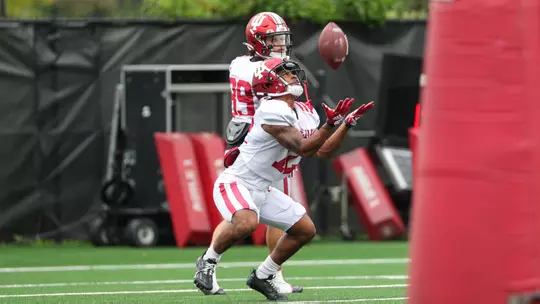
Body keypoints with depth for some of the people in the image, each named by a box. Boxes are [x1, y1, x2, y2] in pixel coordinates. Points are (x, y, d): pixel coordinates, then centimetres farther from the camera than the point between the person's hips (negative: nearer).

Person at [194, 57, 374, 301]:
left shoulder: (305, 113, 8)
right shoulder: (273, 111, -22)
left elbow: (322, 151, 12)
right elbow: (303, 148, -25)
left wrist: (347, 123, 6)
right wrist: (330, 123, -32)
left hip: (262, 190, 10)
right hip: (236, 183, -10)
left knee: (305, 230, 9)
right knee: (247, 222, -37)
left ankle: (262, 276, 21)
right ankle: (208, 261, -11)